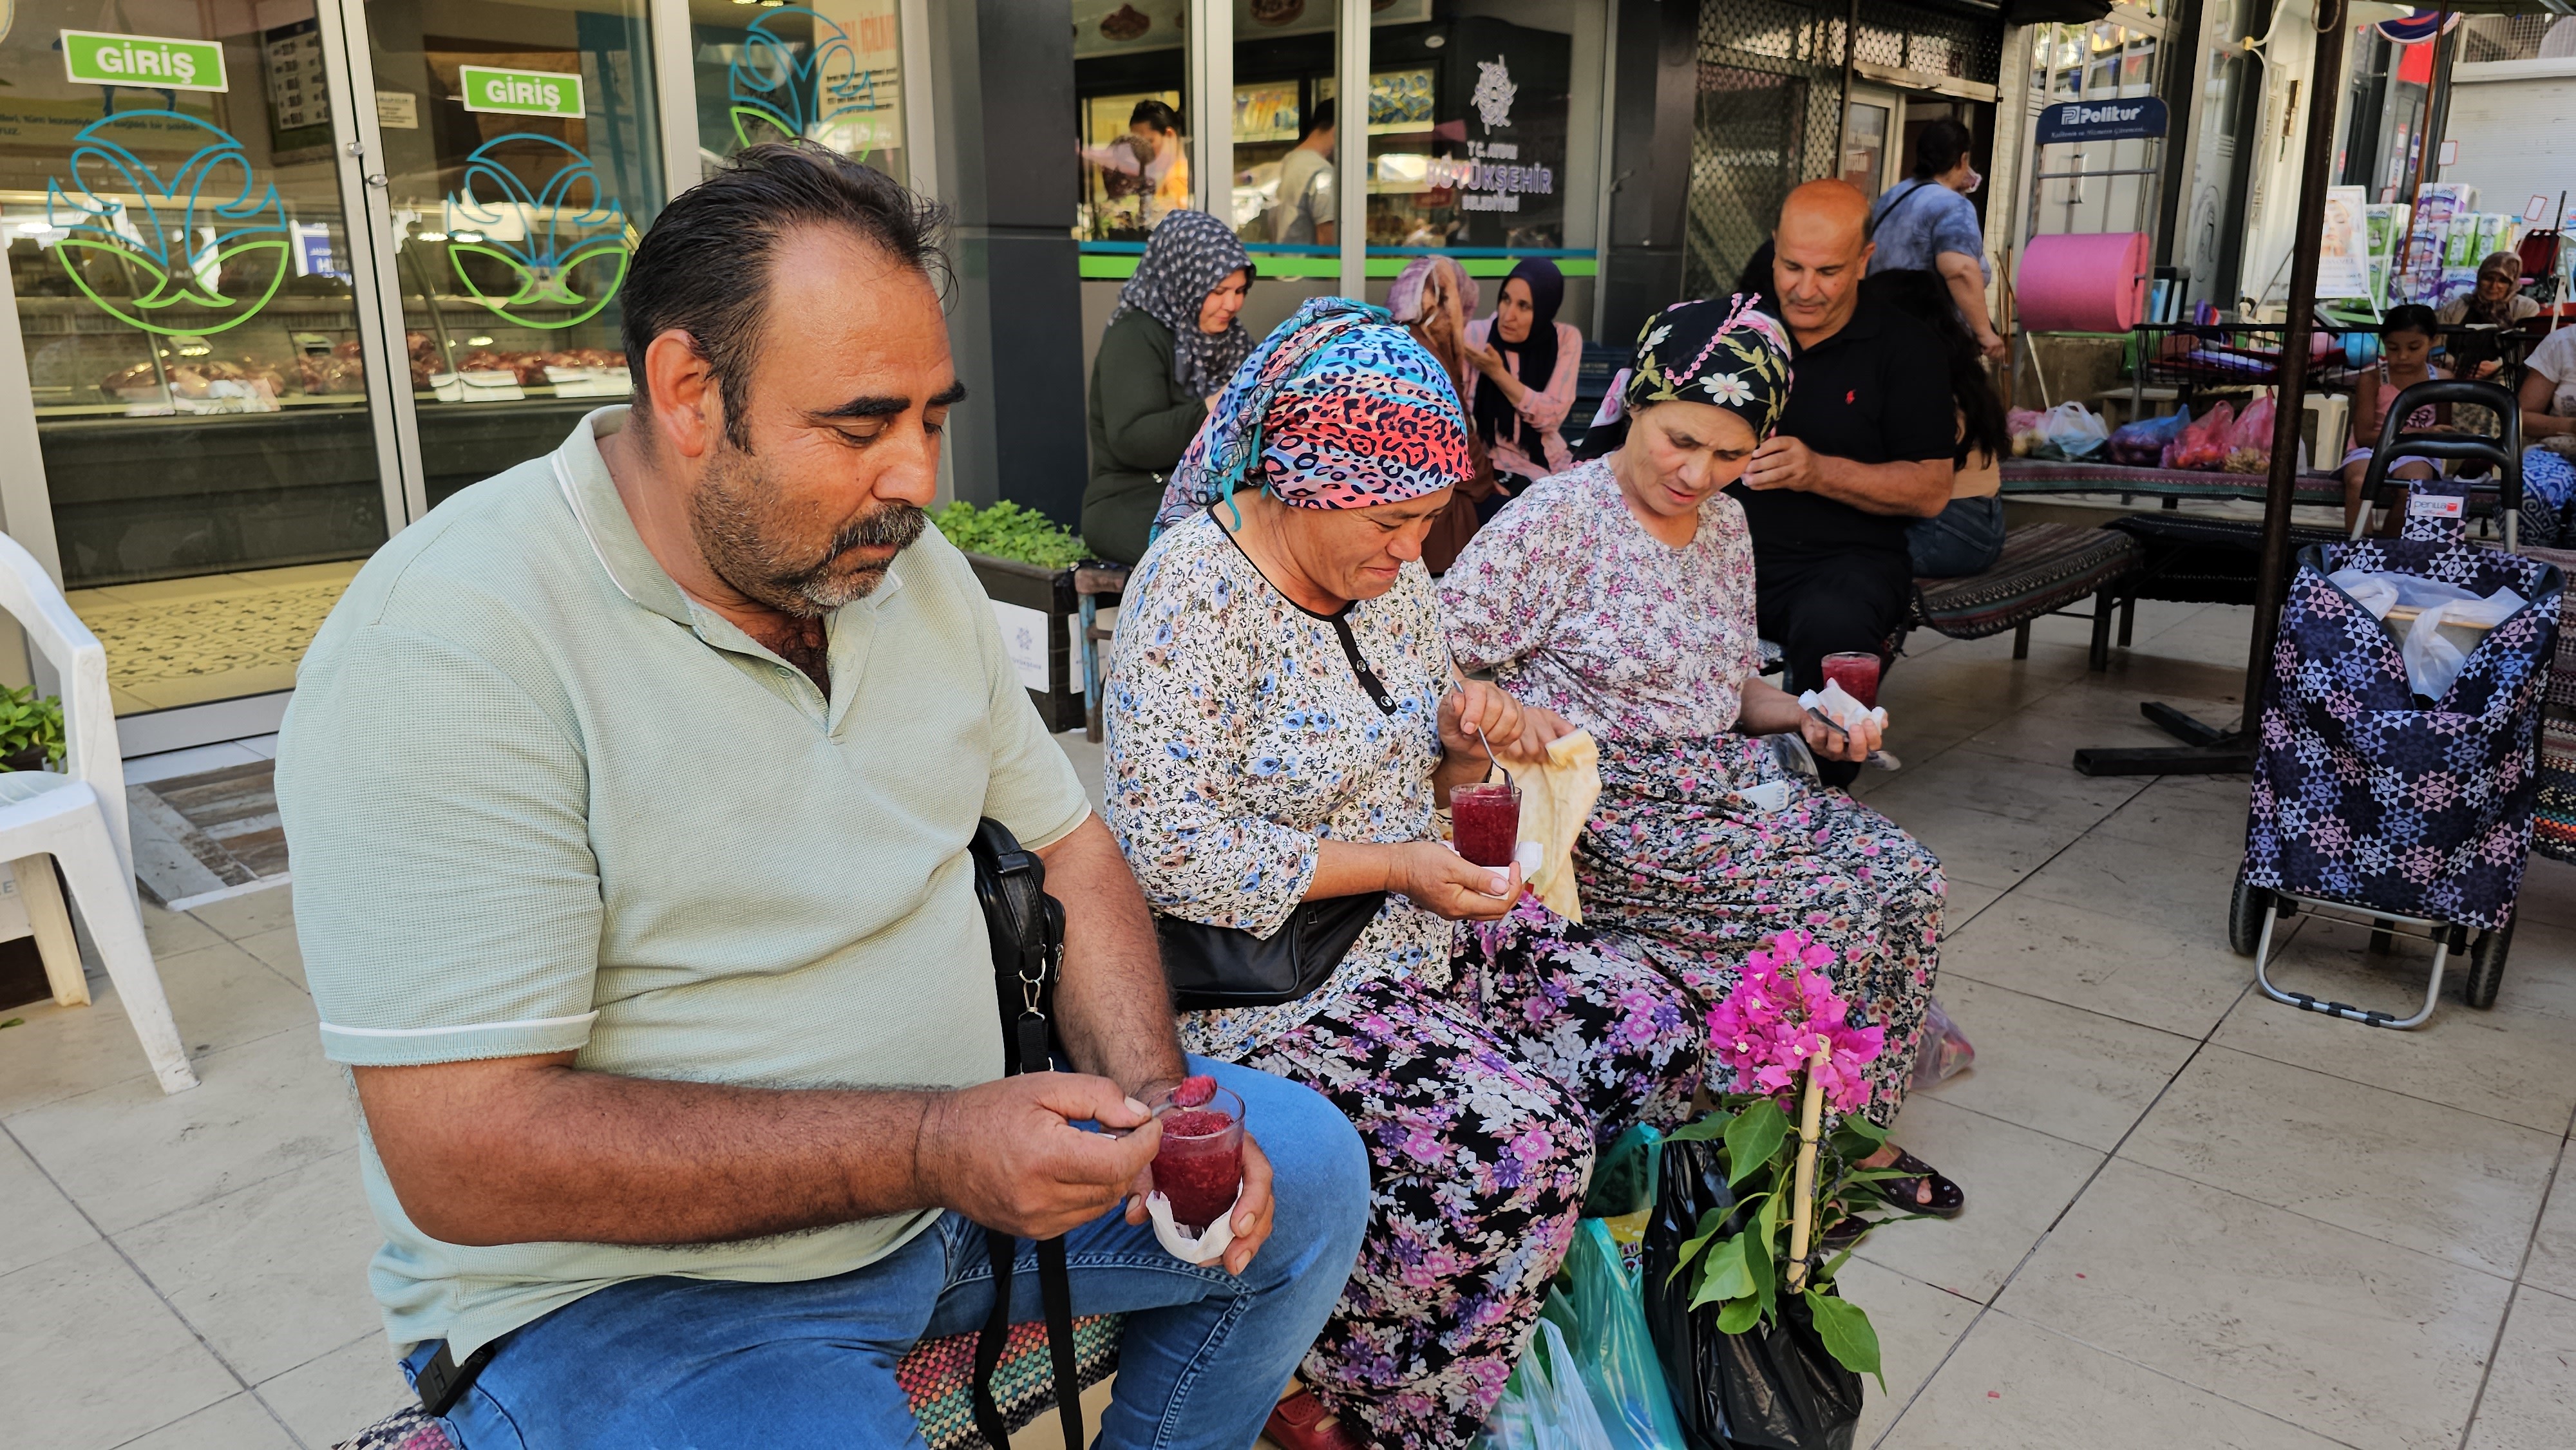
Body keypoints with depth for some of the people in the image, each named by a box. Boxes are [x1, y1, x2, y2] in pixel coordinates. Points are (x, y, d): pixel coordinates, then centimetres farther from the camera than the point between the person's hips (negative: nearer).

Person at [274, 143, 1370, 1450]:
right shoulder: (449, 646, -22)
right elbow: (467, 1155, -24)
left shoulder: (913, 568, 2)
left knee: (1303, 1168, 3)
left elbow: (1066, 850, 7)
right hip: (632, 1282, -6)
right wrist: (926, 1148, -29)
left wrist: (1150, 1102, -10)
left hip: (949, 1161, 7)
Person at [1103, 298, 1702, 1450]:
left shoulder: (1387, 571, 7)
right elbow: (1167, 848, -24)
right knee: (1518, 1141, -23)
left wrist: (1467, 729, -5)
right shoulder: (1197, 589, -19)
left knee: (1651, 1035, -3)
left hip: (1418, 921, 9)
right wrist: (1392, 866, -22)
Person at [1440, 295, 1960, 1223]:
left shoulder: (1726, 525, 11)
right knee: (1839, 900, -20)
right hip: (1608, 815, -7)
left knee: (1905, 877, -10)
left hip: (1723, 785, 8)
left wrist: (1805, 718, 4)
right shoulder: (1559, 519, -13)